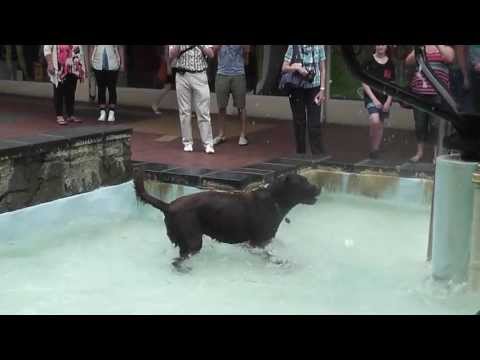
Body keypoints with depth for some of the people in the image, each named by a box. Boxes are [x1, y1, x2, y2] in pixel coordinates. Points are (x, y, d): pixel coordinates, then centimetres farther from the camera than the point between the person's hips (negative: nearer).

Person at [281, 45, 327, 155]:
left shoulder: (318, 46, 0)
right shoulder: (293, 46, -1)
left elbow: (322, 69, 3)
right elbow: (284, 68, -1)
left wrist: (322, 90, -3)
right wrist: (296, 68, -20)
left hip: (314, 88, 0)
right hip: (297, 89, 1)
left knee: (315, 124, -5)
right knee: (299, 123, 8)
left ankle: (318, 154, -2)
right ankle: (300, 152, 18)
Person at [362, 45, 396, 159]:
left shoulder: (390, 63, 5)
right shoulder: (369, 61, -3)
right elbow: (364, 82, -5)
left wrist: (388, 101, -2)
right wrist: (374, 99, -12)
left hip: (385, 99, 4)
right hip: (371, 97, -3)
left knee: (380, 125, 8)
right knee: (375, 121, -23)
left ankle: (376, 150, 19)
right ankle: (372, 148, -7)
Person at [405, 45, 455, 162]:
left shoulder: (446, 48, 8)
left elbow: (449, 58, -14)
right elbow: (408, 61, 3)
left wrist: (438, 46, -16)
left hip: (437, 93, -3)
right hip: (419, 92, 3)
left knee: (436, 124, -5)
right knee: (420, 124, 6)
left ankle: (436, 154, 3)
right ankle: (419, 152, 16)